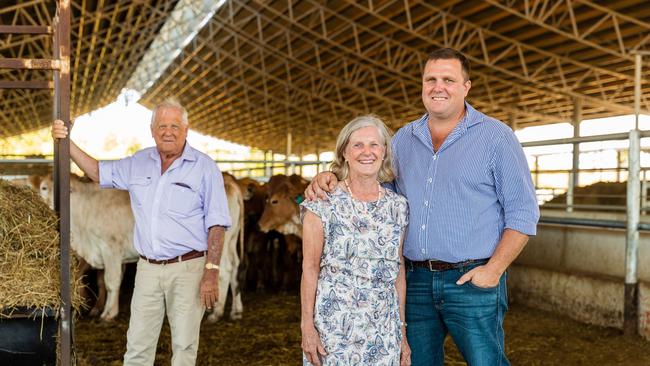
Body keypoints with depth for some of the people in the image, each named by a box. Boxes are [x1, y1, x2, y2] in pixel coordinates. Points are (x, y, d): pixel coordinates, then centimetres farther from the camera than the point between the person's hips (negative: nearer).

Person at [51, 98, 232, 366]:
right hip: (147, 269, 4)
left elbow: (216, 225, -7)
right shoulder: (139, 163, 9)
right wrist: (67, 142, 11)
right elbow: (98, 173, 22)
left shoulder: (204, 167, -5)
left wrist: (212, 272, -14)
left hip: (187, 269, -4)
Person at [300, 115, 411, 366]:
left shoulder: (398, 206, 6)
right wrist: (307, 326, -10)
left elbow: (399, 272, 9)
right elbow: (310, 268, -5)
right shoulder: (323, 203, -5)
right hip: (334, 325, -3)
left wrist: (402, 332, 9)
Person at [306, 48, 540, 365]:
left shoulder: (496, 137, -3)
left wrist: (494, 268, -14)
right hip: (415, 280, 5)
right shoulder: (404, 139, 10)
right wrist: (328, 179, -4)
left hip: (472, 280, -4)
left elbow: (522, 212, -4)